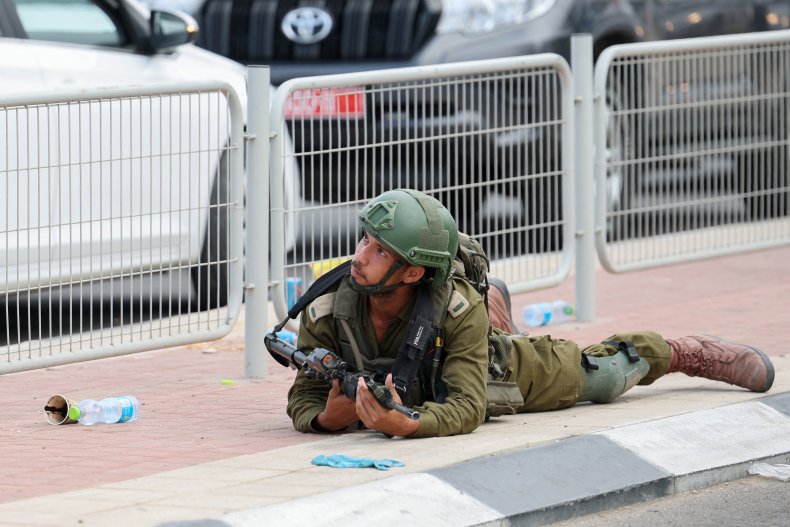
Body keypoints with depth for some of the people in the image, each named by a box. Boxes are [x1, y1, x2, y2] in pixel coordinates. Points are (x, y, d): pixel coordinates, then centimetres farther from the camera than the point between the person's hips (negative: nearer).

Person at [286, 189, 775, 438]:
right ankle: (495, 309, 71)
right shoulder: (328, 311, -37)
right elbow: (304, 396, -27)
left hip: (510, 371, -4)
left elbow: (467, 407, -46)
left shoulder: (458, 307, -44)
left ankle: (689, 353, 47)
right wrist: (324, 418, -51)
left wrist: (408, 425, -65)